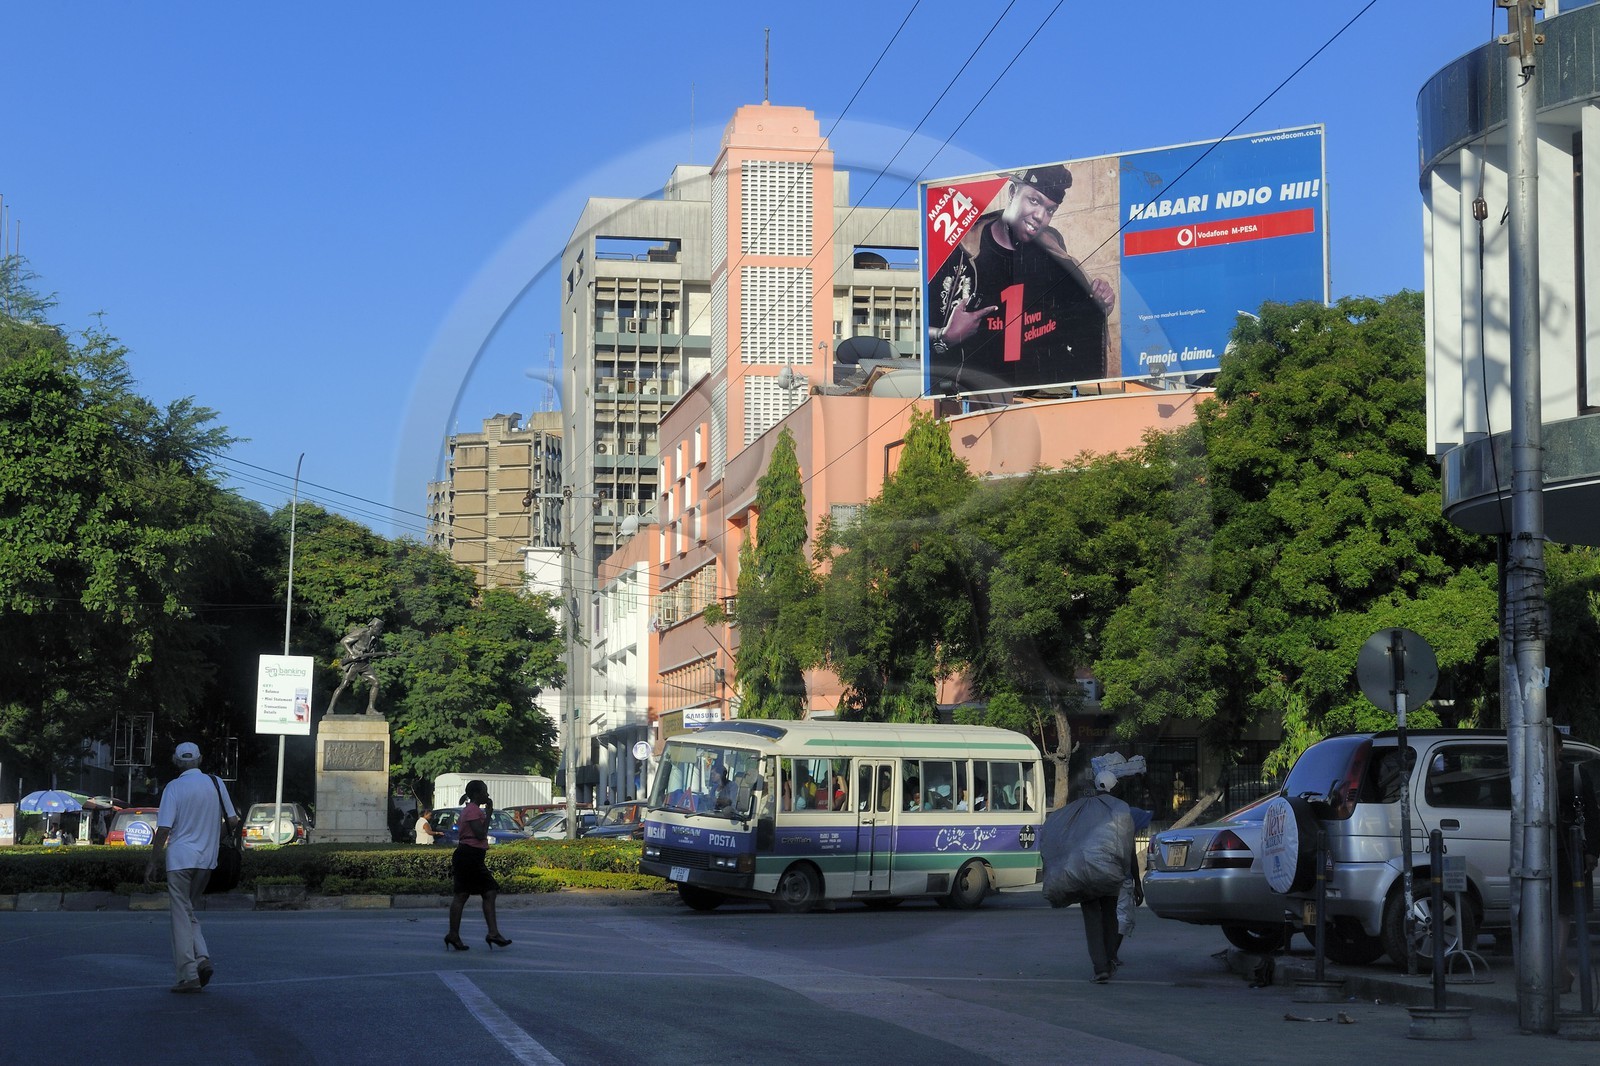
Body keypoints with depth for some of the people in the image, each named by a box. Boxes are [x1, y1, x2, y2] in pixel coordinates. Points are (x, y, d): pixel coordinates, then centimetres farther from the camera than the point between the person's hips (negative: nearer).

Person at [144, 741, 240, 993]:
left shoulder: (174, 787, -7)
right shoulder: (216, 783, 5)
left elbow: (164, 829, -11)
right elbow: (233, 821, 6)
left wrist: (153, 862, -4)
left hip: (180, 859, -4)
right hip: (207, 859, 4)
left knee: (181, 915, 0)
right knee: (188, 911, 19)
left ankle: (189, 975, -4)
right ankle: (202, 958, -1)